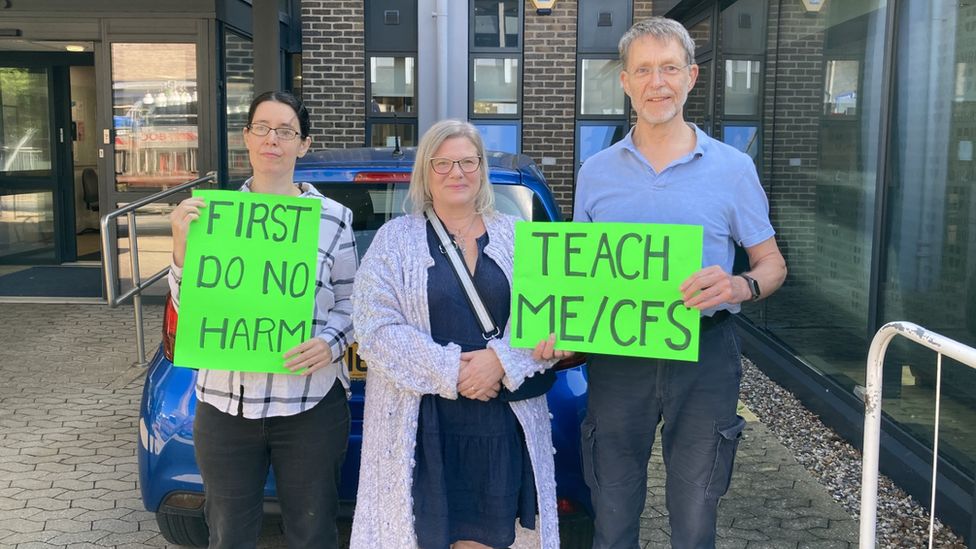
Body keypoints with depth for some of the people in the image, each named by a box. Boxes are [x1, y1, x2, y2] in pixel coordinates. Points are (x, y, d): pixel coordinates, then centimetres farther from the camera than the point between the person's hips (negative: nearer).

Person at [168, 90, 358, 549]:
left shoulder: (333, 217, -1)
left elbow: (349, 303, 5)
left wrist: (331, 343, -15)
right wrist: (182, 245, -13)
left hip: (311, 404, -1)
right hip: (225, 404, 2)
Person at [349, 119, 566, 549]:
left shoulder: (516, 236, 10)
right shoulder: (395, 239, 4)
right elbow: (377, 328, -6)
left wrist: (501, 360, -15)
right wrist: (449, 371, -15)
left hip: (501, 423, 2)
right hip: (420, 425, -1)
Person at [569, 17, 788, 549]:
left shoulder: (732, 168, 1)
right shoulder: (596, 172, 7)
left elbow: (772, 262, 5)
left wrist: (741, 286, -18)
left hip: (703, 357, -1)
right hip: (616, 358, 1)